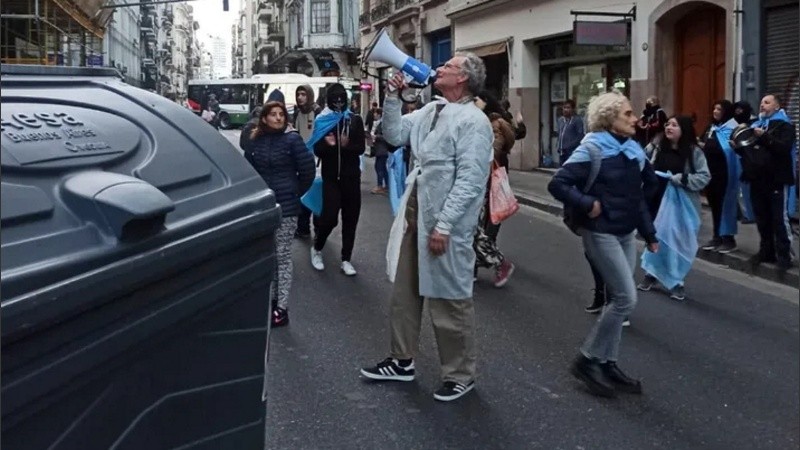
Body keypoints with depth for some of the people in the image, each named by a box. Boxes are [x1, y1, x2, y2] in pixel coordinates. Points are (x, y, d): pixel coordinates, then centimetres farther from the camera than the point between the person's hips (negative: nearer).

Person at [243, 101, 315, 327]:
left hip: (285, 206, -4)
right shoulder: (255, 140, 3)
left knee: (282, 255, 0)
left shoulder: (292, 139, -8)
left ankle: (282, 308, 5)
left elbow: (308, 170, -6)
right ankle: (270, 299, 26)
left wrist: (295, 193, 2)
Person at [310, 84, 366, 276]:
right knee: (329, 217, -10)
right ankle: (316, 248, 18)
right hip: (331, 177, -2)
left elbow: (361, 148, -1)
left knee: (350, 218, 4)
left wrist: (347, 145, -21)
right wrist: (328, 144, -25)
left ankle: (346, 259, 14)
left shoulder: (355, 120, 5)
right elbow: (318, 150, -4)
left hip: (351, 176, 2)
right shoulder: (322, 120, 1)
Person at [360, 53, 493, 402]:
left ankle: (460, 374, 19)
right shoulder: (430, 110, 11)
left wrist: (444, 225, -23)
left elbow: (469, 181, -20)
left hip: (445, 222, -8)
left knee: (449, 300, 3)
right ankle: (402, 360, 32)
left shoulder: (474, 121, -14)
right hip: (415, 212, 8)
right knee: (404, 290, 17)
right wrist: (393, 97, 3)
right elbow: (394, 135, 14)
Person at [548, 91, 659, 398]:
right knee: (626, 299, -9)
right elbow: (557, 184, -18)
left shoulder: (633, 149, 7)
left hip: (626, 233, 8)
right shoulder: (593, 148, -14)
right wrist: (588, 204, -21)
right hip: (601, 233, -8)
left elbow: (640, 193, 15)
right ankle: (587, 359, 3)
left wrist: (649, 233, 12)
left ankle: (607, 364, 21)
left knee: (617, 299, 10)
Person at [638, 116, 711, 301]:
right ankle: (652, 274, 28)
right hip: (659, 201, 4)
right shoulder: (659, 149, 7)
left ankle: (676, 281, 14)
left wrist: (681, 179, -21)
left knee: (679, 242, 3)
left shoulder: (694, 152, -7)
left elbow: (705, 177, -12)